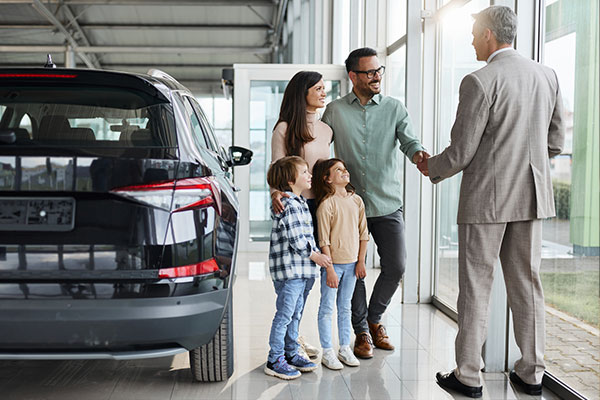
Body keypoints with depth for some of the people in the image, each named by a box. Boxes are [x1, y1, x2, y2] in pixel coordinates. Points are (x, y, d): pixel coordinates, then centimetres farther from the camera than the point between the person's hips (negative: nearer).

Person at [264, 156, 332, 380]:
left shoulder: (299, 202, 16)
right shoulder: (288, 204, -16)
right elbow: (295, 238, -19)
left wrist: (315, 254, 12)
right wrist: (315, 255, -10)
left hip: (300, 269, 10)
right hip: (288, 268, -10)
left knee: (295, 314, 16)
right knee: (284, 315, -4)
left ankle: (291, 354, 27)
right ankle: (275, 361, 4)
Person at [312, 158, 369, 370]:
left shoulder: (356, 200, 4)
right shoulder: (326, 204, -13)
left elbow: (363, 233, 9)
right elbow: (324, 240, -14)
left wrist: (361, 261, 6)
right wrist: (330, 269, -15)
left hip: (352, 263, 5)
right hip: (333, 262, -5)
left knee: (345, 307, 15)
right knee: (327, 308, 3)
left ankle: (345, 348, 25)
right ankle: (327, 352, 12)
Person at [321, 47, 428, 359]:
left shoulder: (394, 108, 6)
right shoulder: (335, 111, 4)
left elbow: (409, 140, -7)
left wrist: (418, 154, -32)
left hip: (388, 203, 1)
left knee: (395, 267, -2)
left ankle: (374, 318, 25)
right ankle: (361, 331, 20)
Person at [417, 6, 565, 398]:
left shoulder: (480, 82, -14)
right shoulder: (547, 75, 7)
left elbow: (461, 152, -13)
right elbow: (556, 141, 12)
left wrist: (432, 168, 6)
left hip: (487, 196, -6)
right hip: (533, 195, 6)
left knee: (476, 286, 4)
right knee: (527, 283, 13)